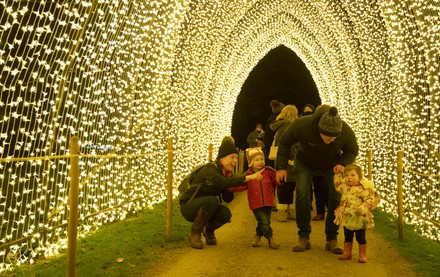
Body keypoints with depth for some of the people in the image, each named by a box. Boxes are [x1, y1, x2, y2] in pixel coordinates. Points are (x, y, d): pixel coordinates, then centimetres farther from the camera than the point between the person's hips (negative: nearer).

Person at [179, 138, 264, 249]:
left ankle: (209, 230, 10)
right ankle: (195, 234, -14)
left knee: (225, 213, -24)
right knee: (212, 200, -35)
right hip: (188, 206, -6)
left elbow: (228, 198, -3)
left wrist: (230, 177, -17)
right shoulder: (209, 169, -24)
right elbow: (221, 182, -47)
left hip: (205, 207, 6)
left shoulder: (227, 173, -1)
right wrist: (248, 177, -53)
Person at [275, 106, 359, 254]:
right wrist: (281, 167, -20)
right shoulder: (302, 125, -39)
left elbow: (352, 151, -10)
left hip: (332, 164, 1)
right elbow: (284, 142, -19)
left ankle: (332, 239, 3)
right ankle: (304, 237, -2)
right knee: (302, 194, -15)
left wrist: (343, 164, -31)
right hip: (305, 162, -1)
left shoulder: (347, 132, -33)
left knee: (337, 196, -11)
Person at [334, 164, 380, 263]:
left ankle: (362, 255, 20)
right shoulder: (344, 187, 5)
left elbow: (370, 200, -21)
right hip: (346, 218, 6)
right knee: (347, 236, 16)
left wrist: (362, 209, -34)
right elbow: (338, 185, 25)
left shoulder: (363, 189, -17)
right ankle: (347, 253, 28)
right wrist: (338, 174, 19)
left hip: (359, 218, -6)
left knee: (360, 237, 7)